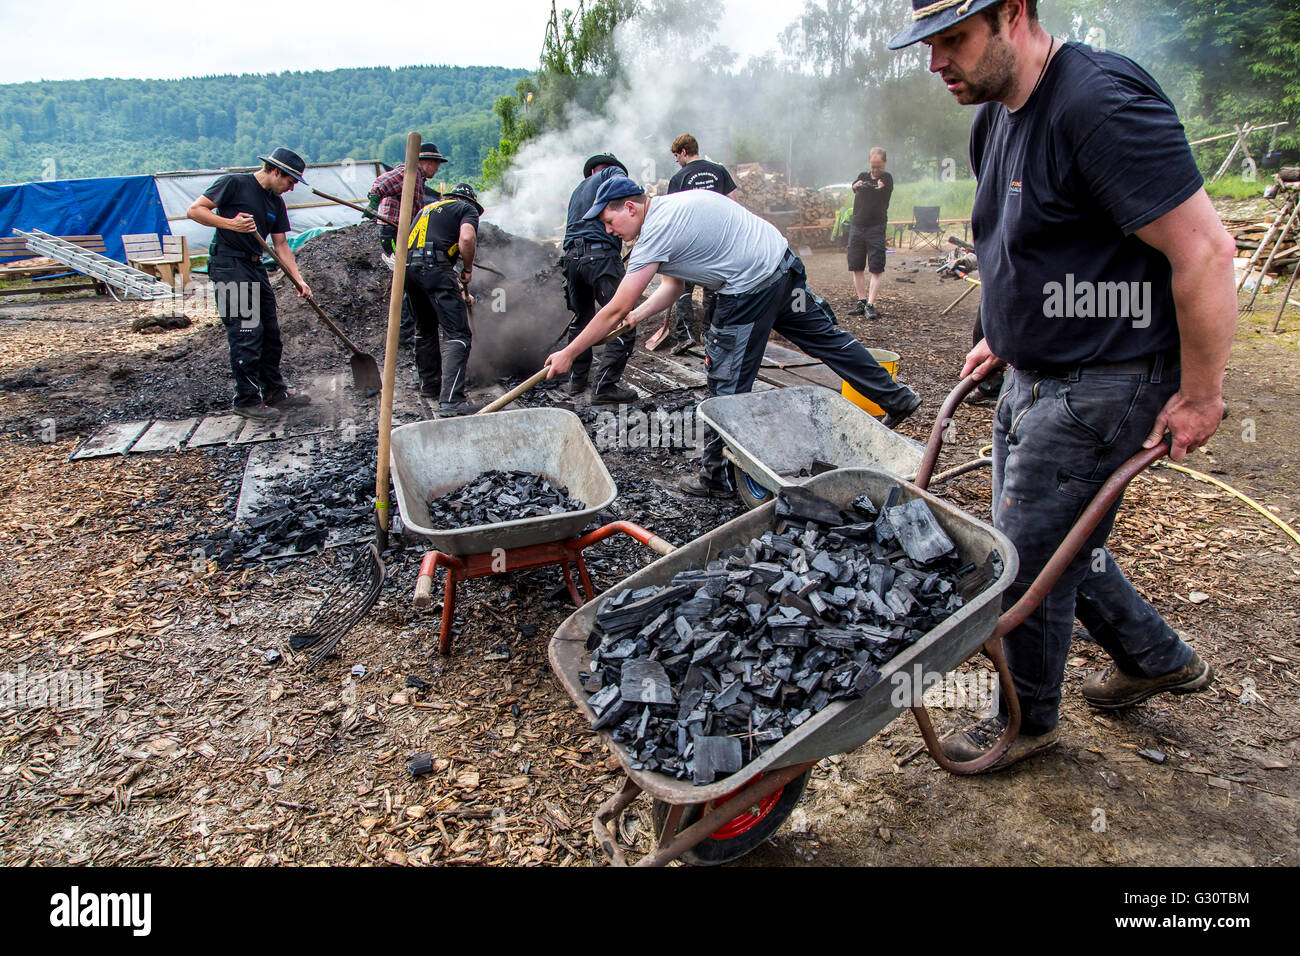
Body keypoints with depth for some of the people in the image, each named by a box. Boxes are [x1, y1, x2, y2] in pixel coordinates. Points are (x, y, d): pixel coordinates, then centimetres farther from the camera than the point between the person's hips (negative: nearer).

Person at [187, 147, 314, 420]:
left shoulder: (276, 202, 13)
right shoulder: (235, 183, -8)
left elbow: (280, 245, 13)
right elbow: (194, 210, -10)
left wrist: (299, 280, 3)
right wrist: (230, 224, -22)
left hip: (256, 268, 8)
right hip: (228, 267, -8)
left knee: (270, 332, 10)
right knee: (246, 333, -9)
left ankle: (275, 393, 21)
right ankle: (247, 400, -1)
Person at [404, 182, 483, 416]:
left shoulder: (428, 207, 34)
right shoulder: (468, 209, 14)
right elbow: (466, 239, -9)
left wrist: (453, 283, 40)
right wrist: (467, 270, 7)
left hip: (407, 265, 7)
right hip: (434, 266, -7)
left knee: (425, 330, 23)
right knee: (457, 334, -10)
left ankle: (430, 386, 33)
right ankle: (451, 400, -21)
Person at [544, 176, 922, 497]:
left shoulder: (657, 232, -15)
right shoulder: (669, 206, 14)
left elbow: (615, 310, -15)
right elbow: (674, 286, 20)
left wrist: (568, 353, -7)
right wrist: (636, 316, 8)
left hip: (750, 288, -10)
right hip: (784, 264, 10)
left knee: (728, 385, 0)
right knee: (825, 337, 21)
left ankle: (718, 477, 10)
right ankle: (897, 397, 33)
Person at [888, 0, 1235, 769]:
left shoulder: (1100, 101, -22)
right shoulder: (995, 116, 8)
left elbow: (1204, 249, -24)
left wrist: (1199, 396, -18)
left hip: (1101, 388, -9)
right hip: (1032, 379, 9)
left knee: (1028, 560, 2)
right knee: (1058, 543, 21)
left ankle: (1029, 719, 27)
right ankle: (1160, 660, 44)